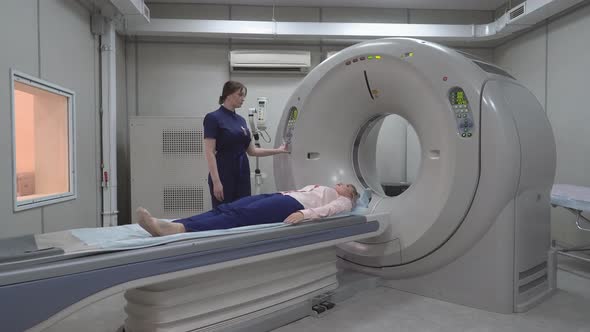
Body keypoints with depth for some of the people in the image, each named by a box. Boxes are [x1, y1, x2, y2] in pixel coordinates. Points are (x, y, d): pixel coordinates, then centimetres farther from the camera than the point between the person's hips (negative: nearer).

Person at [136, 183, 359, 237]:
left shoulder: (343, 202, 19)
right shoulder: (320, 188, 42)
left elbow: (329, 210, -6)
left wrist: (304, 213, -24)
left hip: (293, 205, -7)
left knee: (240, 215, -32)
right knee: (226, 209, -19)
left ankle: (180, 229, -54)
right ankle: (166, 226, -38)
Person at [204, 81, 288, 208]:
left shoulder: (241, 120, 13)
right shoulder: (213, 118, -10)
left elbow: (252, 151, 16)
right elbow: (209, 153, -15)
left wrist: (278, 150, 11)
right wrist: (216, 181, -21)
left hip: (242, 174, 8)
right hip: (224, 174, -8)